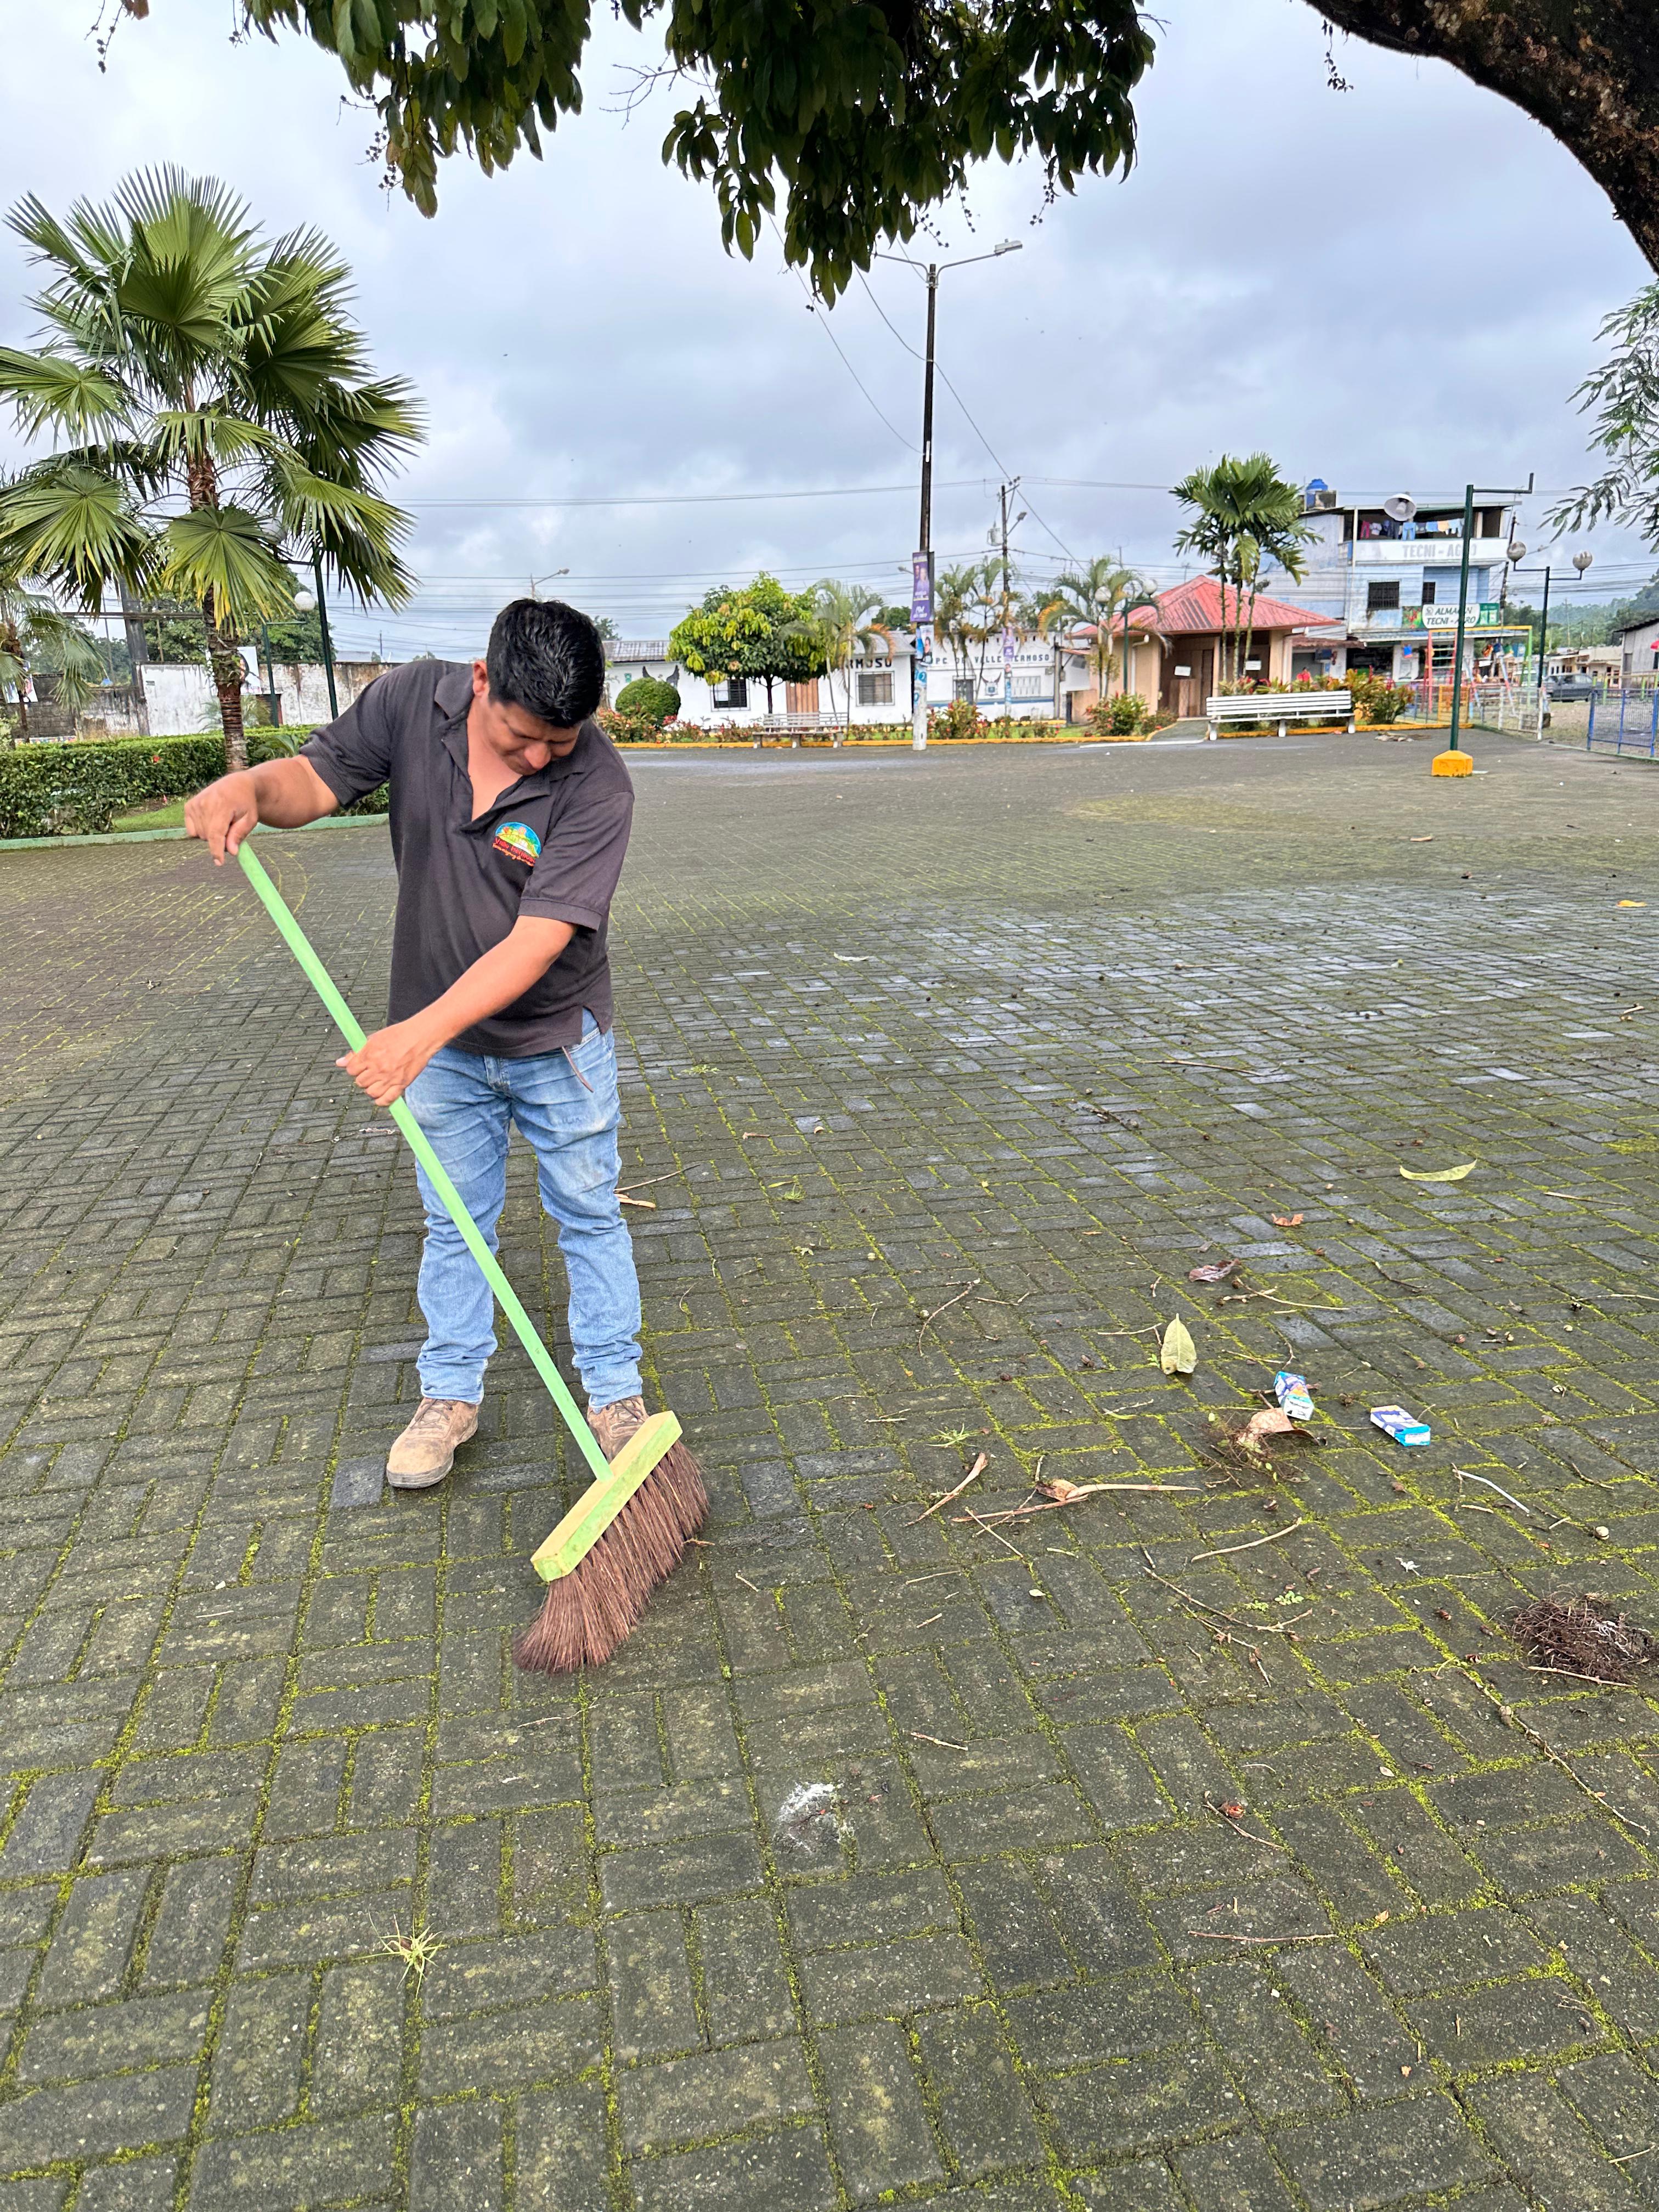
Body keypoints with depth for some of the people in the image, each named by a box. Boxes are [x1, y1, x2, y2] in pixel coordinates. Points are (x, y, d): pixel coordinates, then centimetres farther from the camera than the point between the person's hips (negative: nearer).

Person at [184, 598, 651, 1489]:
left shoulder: (596, 786, -26)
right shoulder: (412, 700, -13)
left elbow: (535, 943, -32)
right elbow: (318, 778, -3)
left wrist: (421, 1031, -39)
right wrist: (251, 786, -27)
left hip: (556, 1042, -3)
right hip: (439, 1038, 3)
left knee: (590, 1217, 10)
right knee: (453, 1223, 15)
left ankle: (613, 1390, 28)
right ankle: (450, 1395, 33)